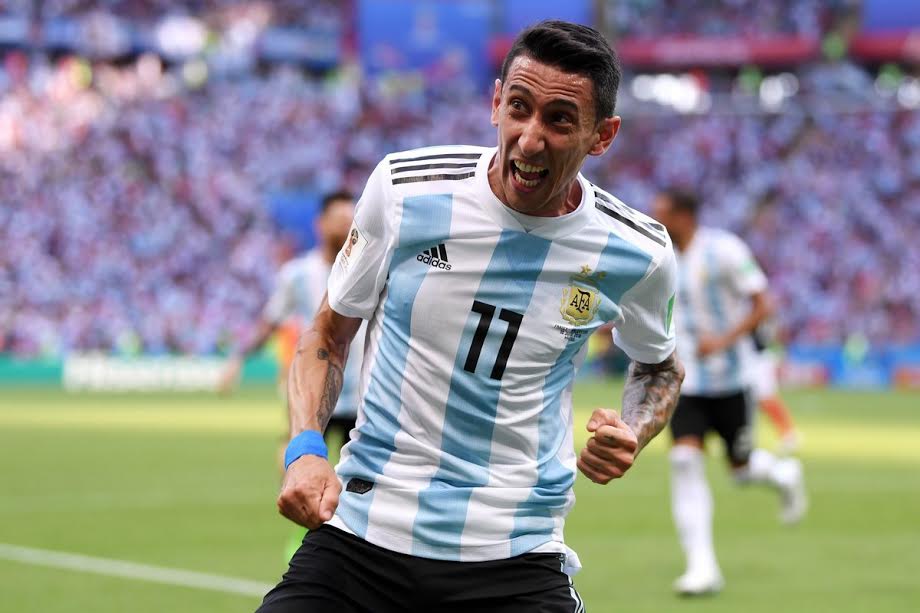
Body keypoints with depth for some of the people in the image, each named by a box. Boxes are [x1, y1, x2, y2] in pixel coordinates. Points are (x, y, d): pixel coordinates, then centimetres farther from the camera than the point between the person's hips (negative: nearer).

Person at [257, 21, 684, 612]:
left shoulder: (639, 254, -4)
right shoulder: (403, 188, -6)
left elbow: (659, 365, 19)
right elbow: (329, 333, 8)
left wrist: (630, 436, -3)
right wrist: (305, 446, -8)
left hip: (516, 561, 0)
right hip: (360, 533, 0)